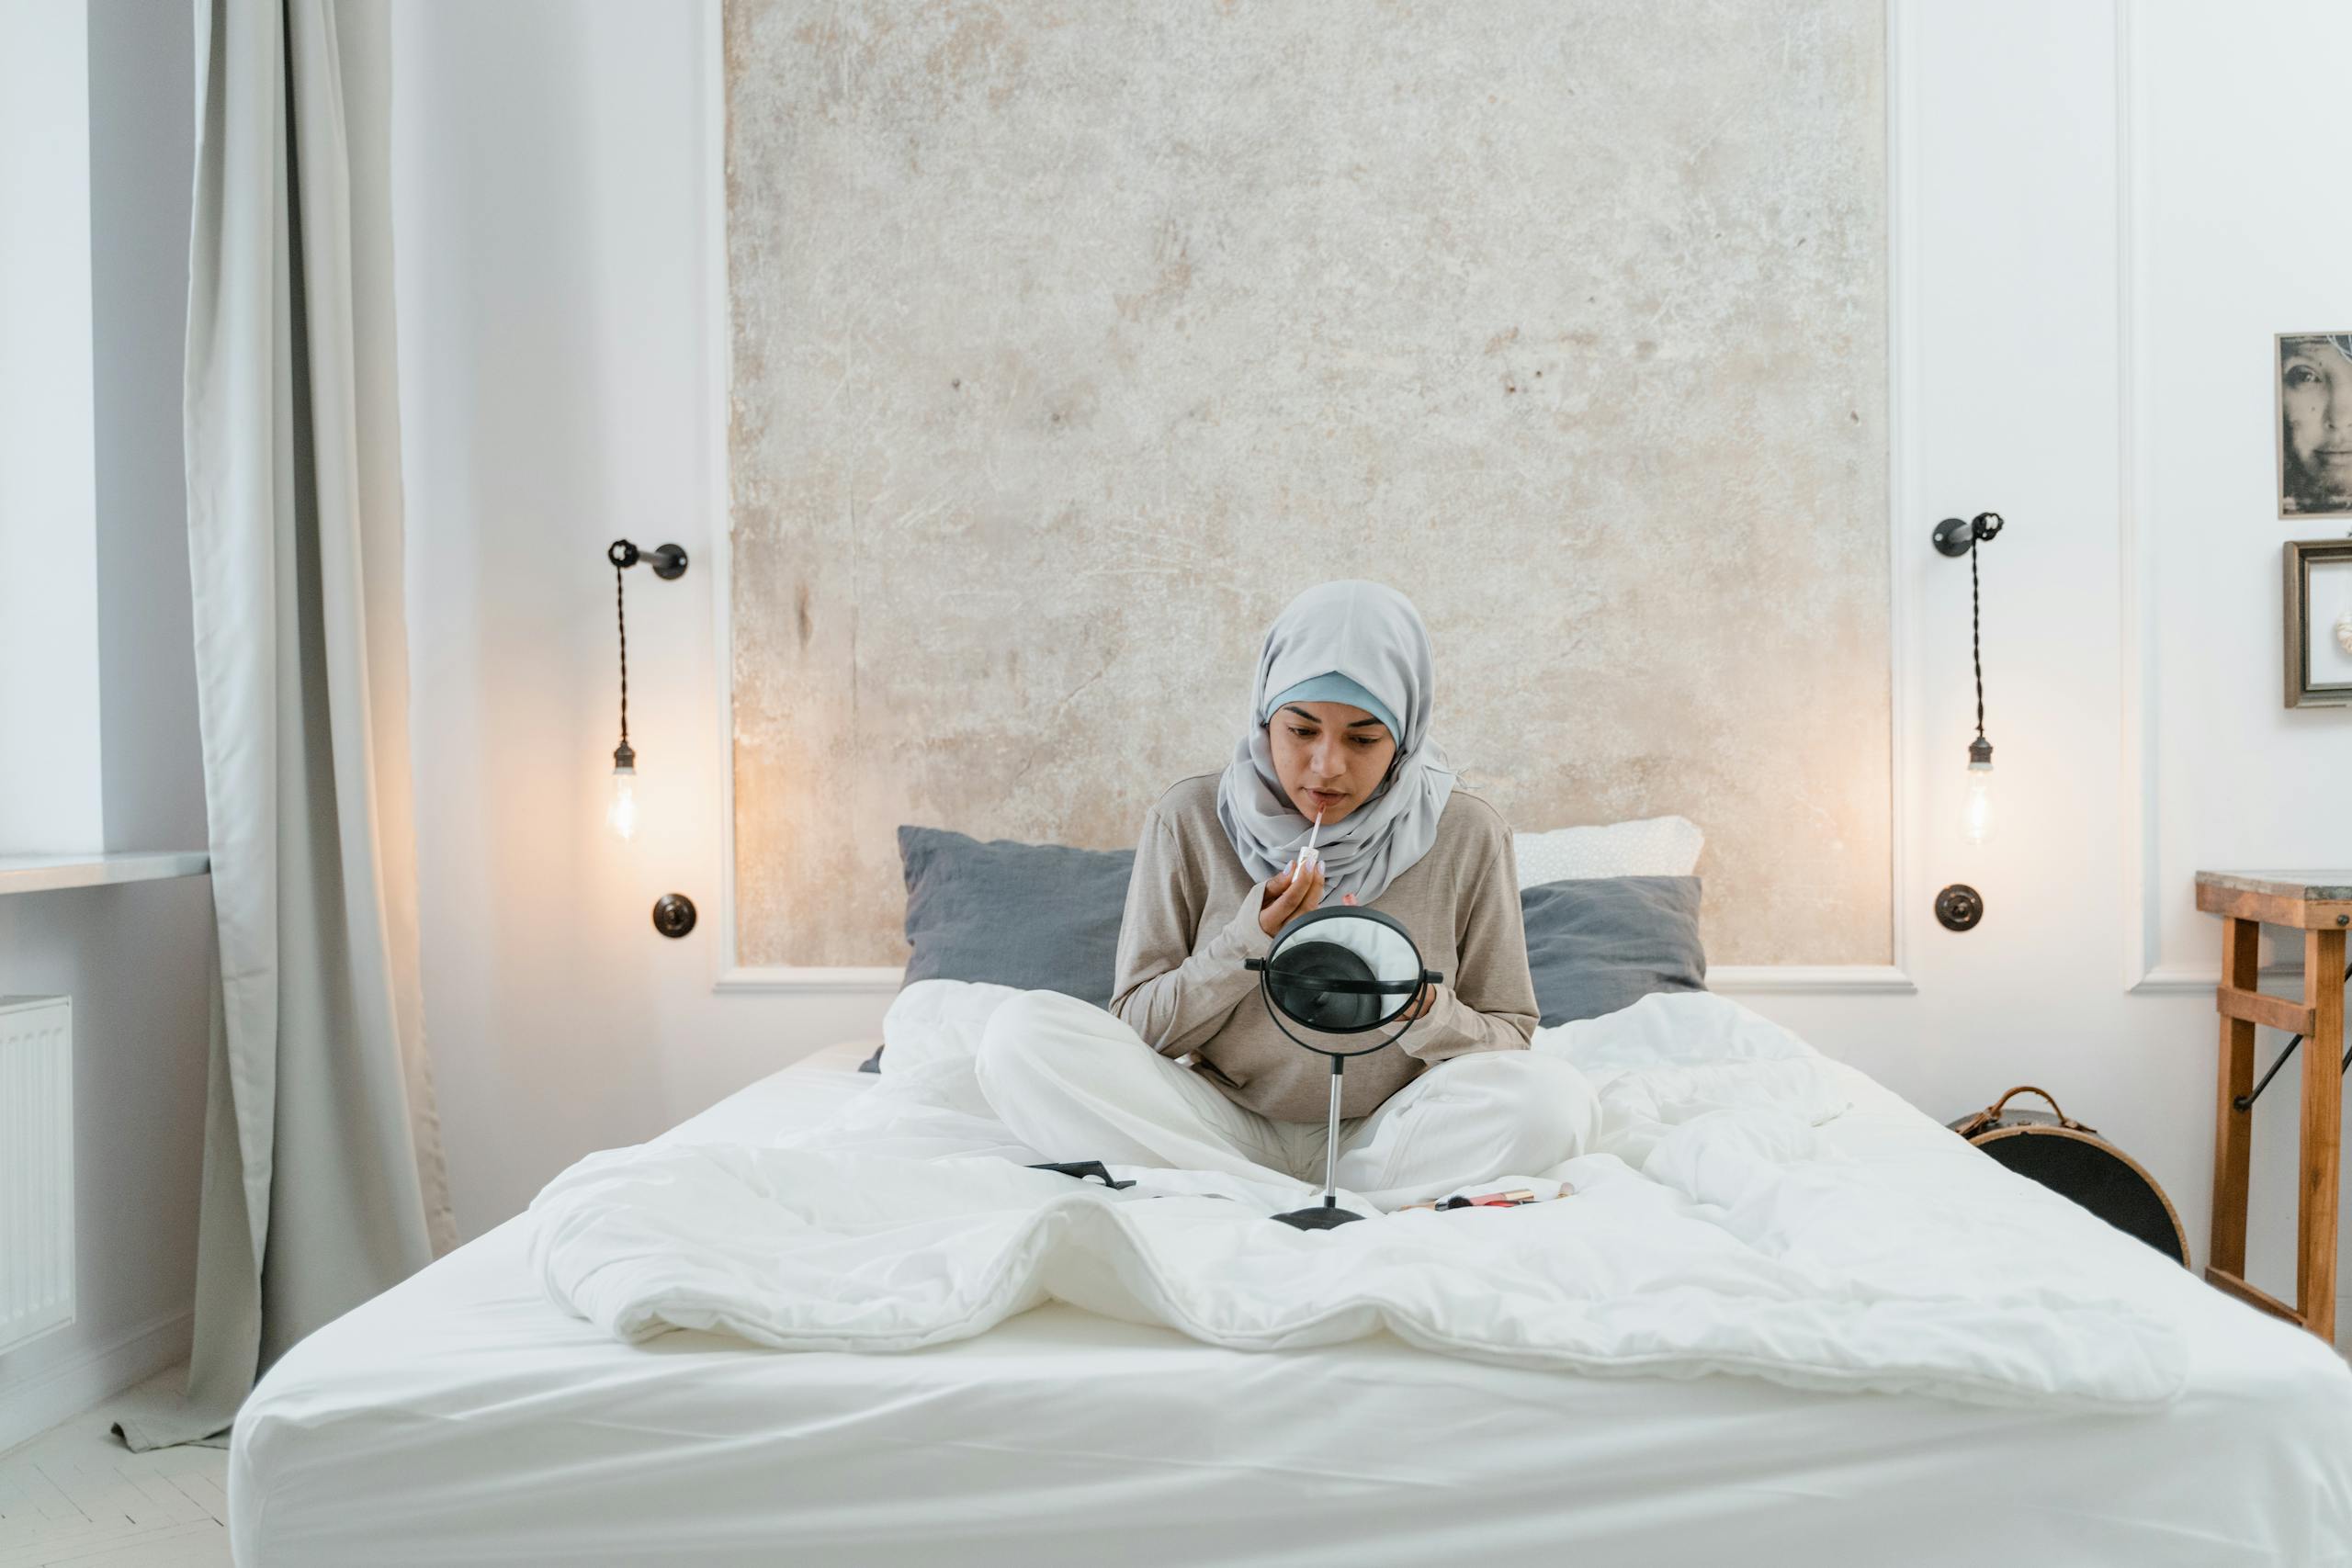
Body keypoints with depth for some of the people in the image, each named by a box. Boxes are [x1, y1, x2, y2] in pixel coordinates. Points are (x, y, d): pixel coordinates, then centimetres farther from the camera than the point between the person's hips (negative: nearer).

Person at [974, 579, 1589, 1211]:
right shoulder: (1189, 820, -4)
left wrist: (1421, 1008, -19)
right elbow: (1137, 1024, -1)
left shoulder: (1468, 836, -4)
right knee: (1023, 1032, -22)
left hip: (1379, 1141, -1)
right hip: (1225, 1130, 1)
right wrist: (1249, 941, -17)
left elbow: (1510, 1044, 3)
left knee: (1553, 1097, -29)